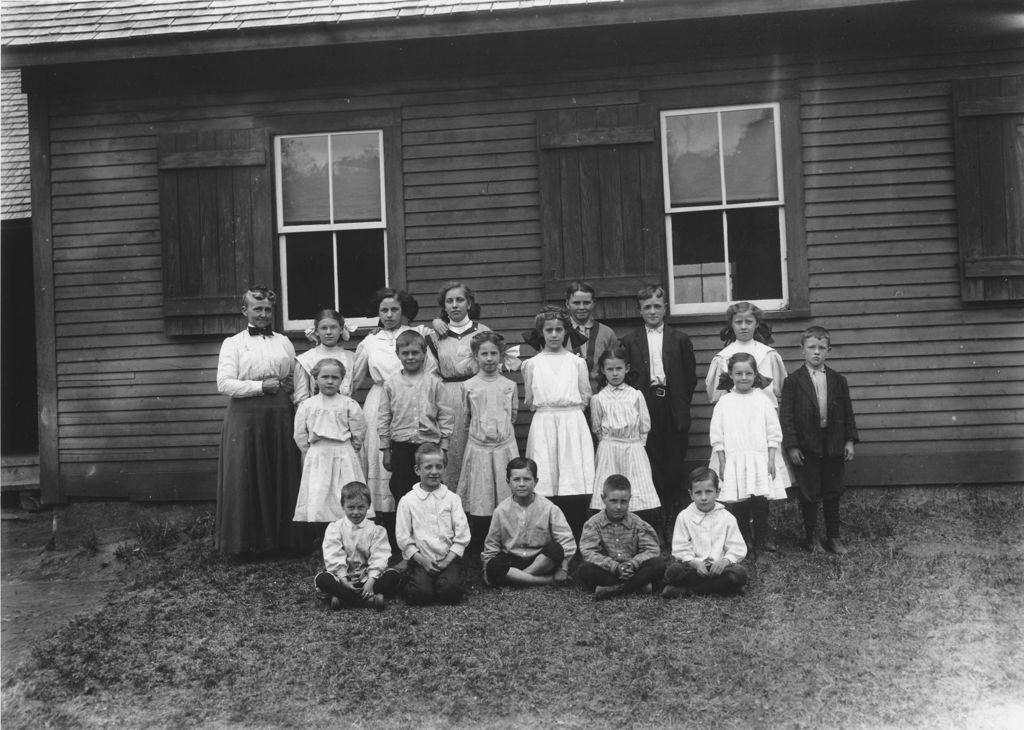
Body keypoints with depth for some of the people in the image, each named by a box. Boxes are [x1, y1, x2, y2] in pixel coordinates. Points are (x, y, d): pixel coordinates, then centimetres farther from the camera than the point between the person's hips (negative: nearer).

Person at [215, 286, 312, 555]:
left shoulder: (284, 342, 14)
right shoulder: (233, 343, 3)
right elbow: (224, 384, -6)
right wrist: (262, 386, -12)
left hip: (280, 415, 3)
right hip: (245, 416, -3)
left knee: (283, 478, 4)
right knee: (247, 480, 1)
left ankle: (283, 538, 14)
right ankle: (246, 541, 12)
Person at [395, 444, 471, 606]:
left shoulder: (452, 499, 6)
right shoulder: (407, 501, 3)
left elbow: (462, 535, 1)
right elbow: (404, 539, 1)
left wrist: (447, 560, -9)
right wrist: (422, 561, -8)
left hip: (448, 559, 1)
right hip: (421, 560, 0)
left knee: (451, 592, -25)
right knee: (420, 594, -24)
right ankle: (410, 578, 9)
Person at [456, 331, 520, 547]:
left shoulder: (510, 386, 5)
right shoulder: (469, 386, 3)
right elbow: (464, 419, 11)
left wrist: (501, 430, 10)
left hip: (505, 447, 1)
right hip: (478, 448, -1)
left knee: (507, 499, 1)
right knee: (479, 499, 1)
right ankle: (478, 548, 10)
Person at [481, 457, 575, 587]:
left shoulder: (548, 508, -6)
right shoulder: (501, 511, -1)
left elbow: (566, 541, -8)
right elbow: (491, 546, 7)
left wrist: (563, 569, -17)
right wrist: (487, 570, -2)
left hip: (542, 561, -1)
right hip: (512, 560, 1)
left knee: (555, 549, -32)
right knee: (494, 567, -31)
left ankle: (516, 577, -20)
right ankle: (548, 580, -26)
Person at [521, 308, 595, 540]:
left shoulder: (577, 362, 10)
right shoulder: (532, 364, 11)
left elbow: (585, 398, 9)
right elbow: (529, 401, 11)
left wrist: (567, 412, 2)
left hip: (573, 425, 0)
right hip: (543, 425, 0)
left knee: (576, 483, -8)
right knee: (545, 484, -6)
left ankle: (575, 540, -3)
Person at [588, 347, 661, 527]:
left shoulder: (636, 395, 6)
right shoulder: (598, 399, 4)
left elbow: (645, 426, 9)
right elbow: (596, 428, 11)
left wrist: (636, 444, 6)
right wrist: (609, 444, 7)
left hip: (634, 449, 1)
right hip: (609, 451, 0)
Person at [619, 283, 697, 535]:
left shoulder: (680, 340, 9)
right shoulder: (630, 341, 8)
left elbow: (690, 377, 9)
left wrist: (681, 404, 3)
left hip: (673, 410, 0)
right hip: (645, 408, 0)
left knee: (674, 463, 0)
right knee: (652, 465, -1)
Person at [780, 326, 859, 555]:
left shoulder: (838, 380, 5)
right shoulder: (793, 381, -4)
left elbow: (848, 413, 8)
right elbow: (787, 416, -6)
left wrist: (850, 440, 1)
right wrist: (792, 446, -11)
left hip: (833, 445, 3)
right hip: (806, 446, -2)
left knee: (832, 493, 10)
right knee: (809, 494, 5)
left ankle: (833, 537, 20)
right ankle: (810, 537, 19)